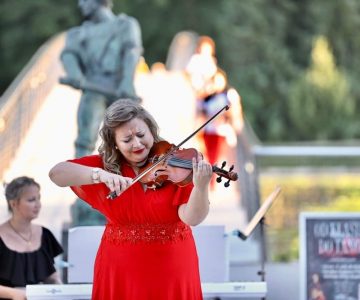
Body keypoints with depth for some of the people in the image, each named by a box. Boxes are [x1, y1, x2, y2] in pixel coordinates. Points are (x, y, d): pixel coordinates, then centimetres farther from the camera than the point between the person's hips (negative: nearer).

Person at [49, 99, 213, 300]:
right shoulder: (104, 165, -2)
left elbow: (192, 218, -17)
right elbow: (56, 173, -15)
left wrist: (201, 186, -37)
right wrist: (100, 174, -30)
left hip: (172, 270, -1)